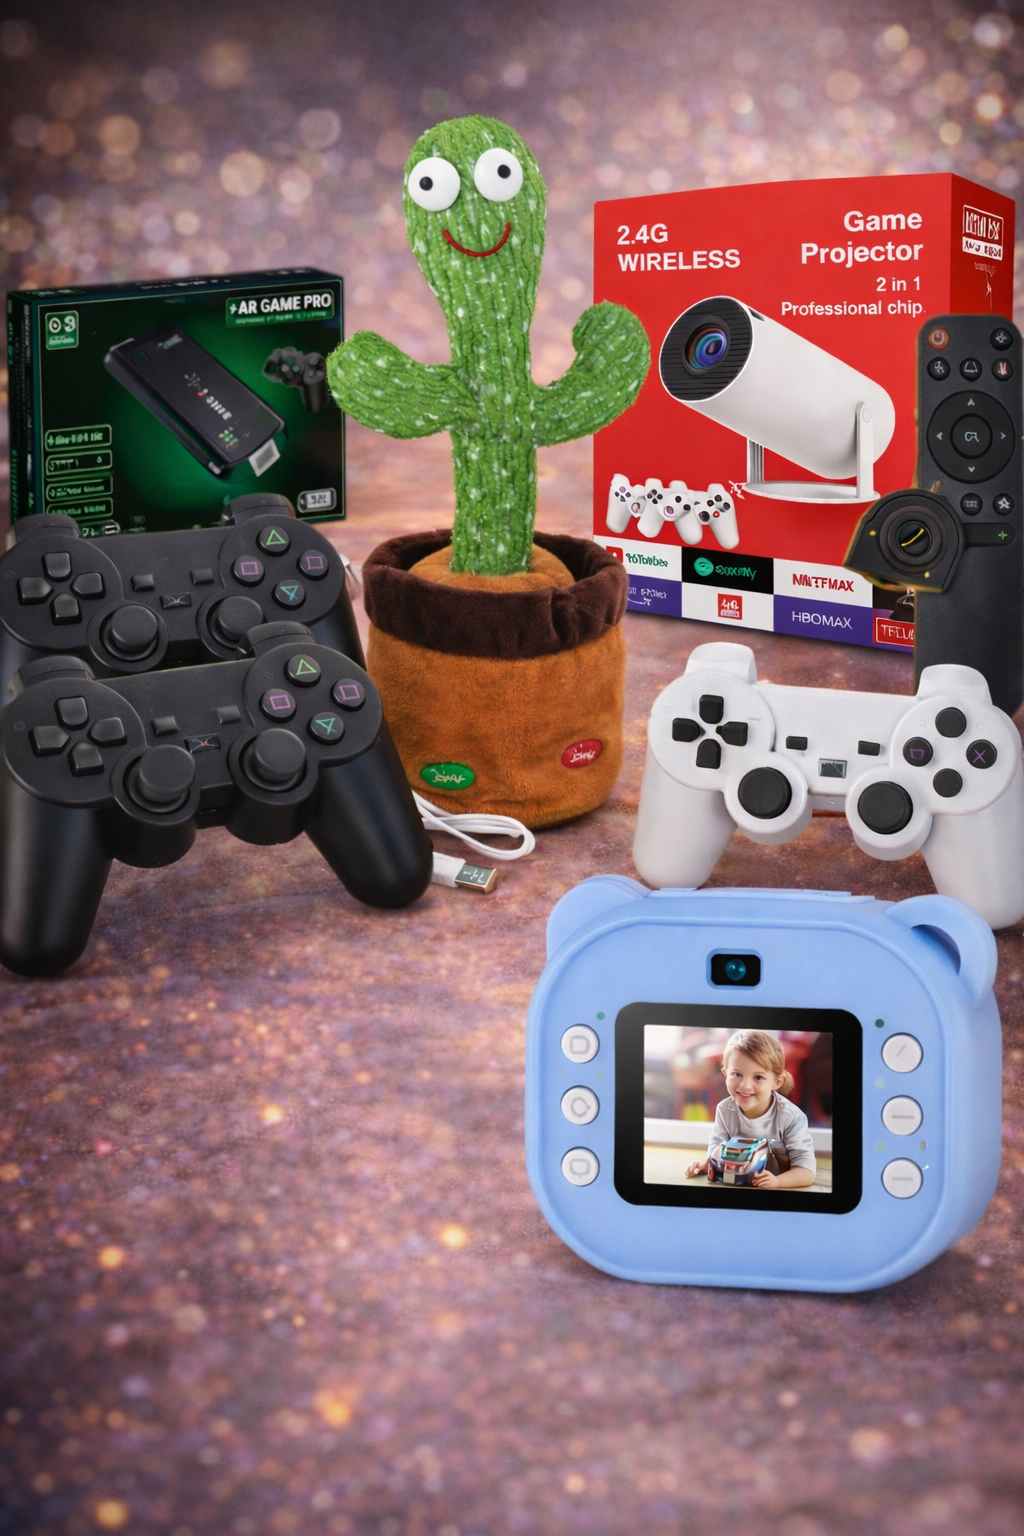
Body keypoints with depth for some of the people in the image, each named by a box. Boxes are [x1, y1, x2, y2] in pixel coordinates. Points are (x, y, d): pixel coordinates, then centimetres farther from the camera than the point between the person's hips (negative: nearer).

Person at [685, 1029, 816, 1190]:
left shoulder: (791, 1118, -20)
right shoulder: (725, 1110, -7)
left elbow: (807, 1172, -20)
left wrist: (777, 1181, -38)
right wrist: (706, 1162, -17)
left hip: (782, 1192, -4)